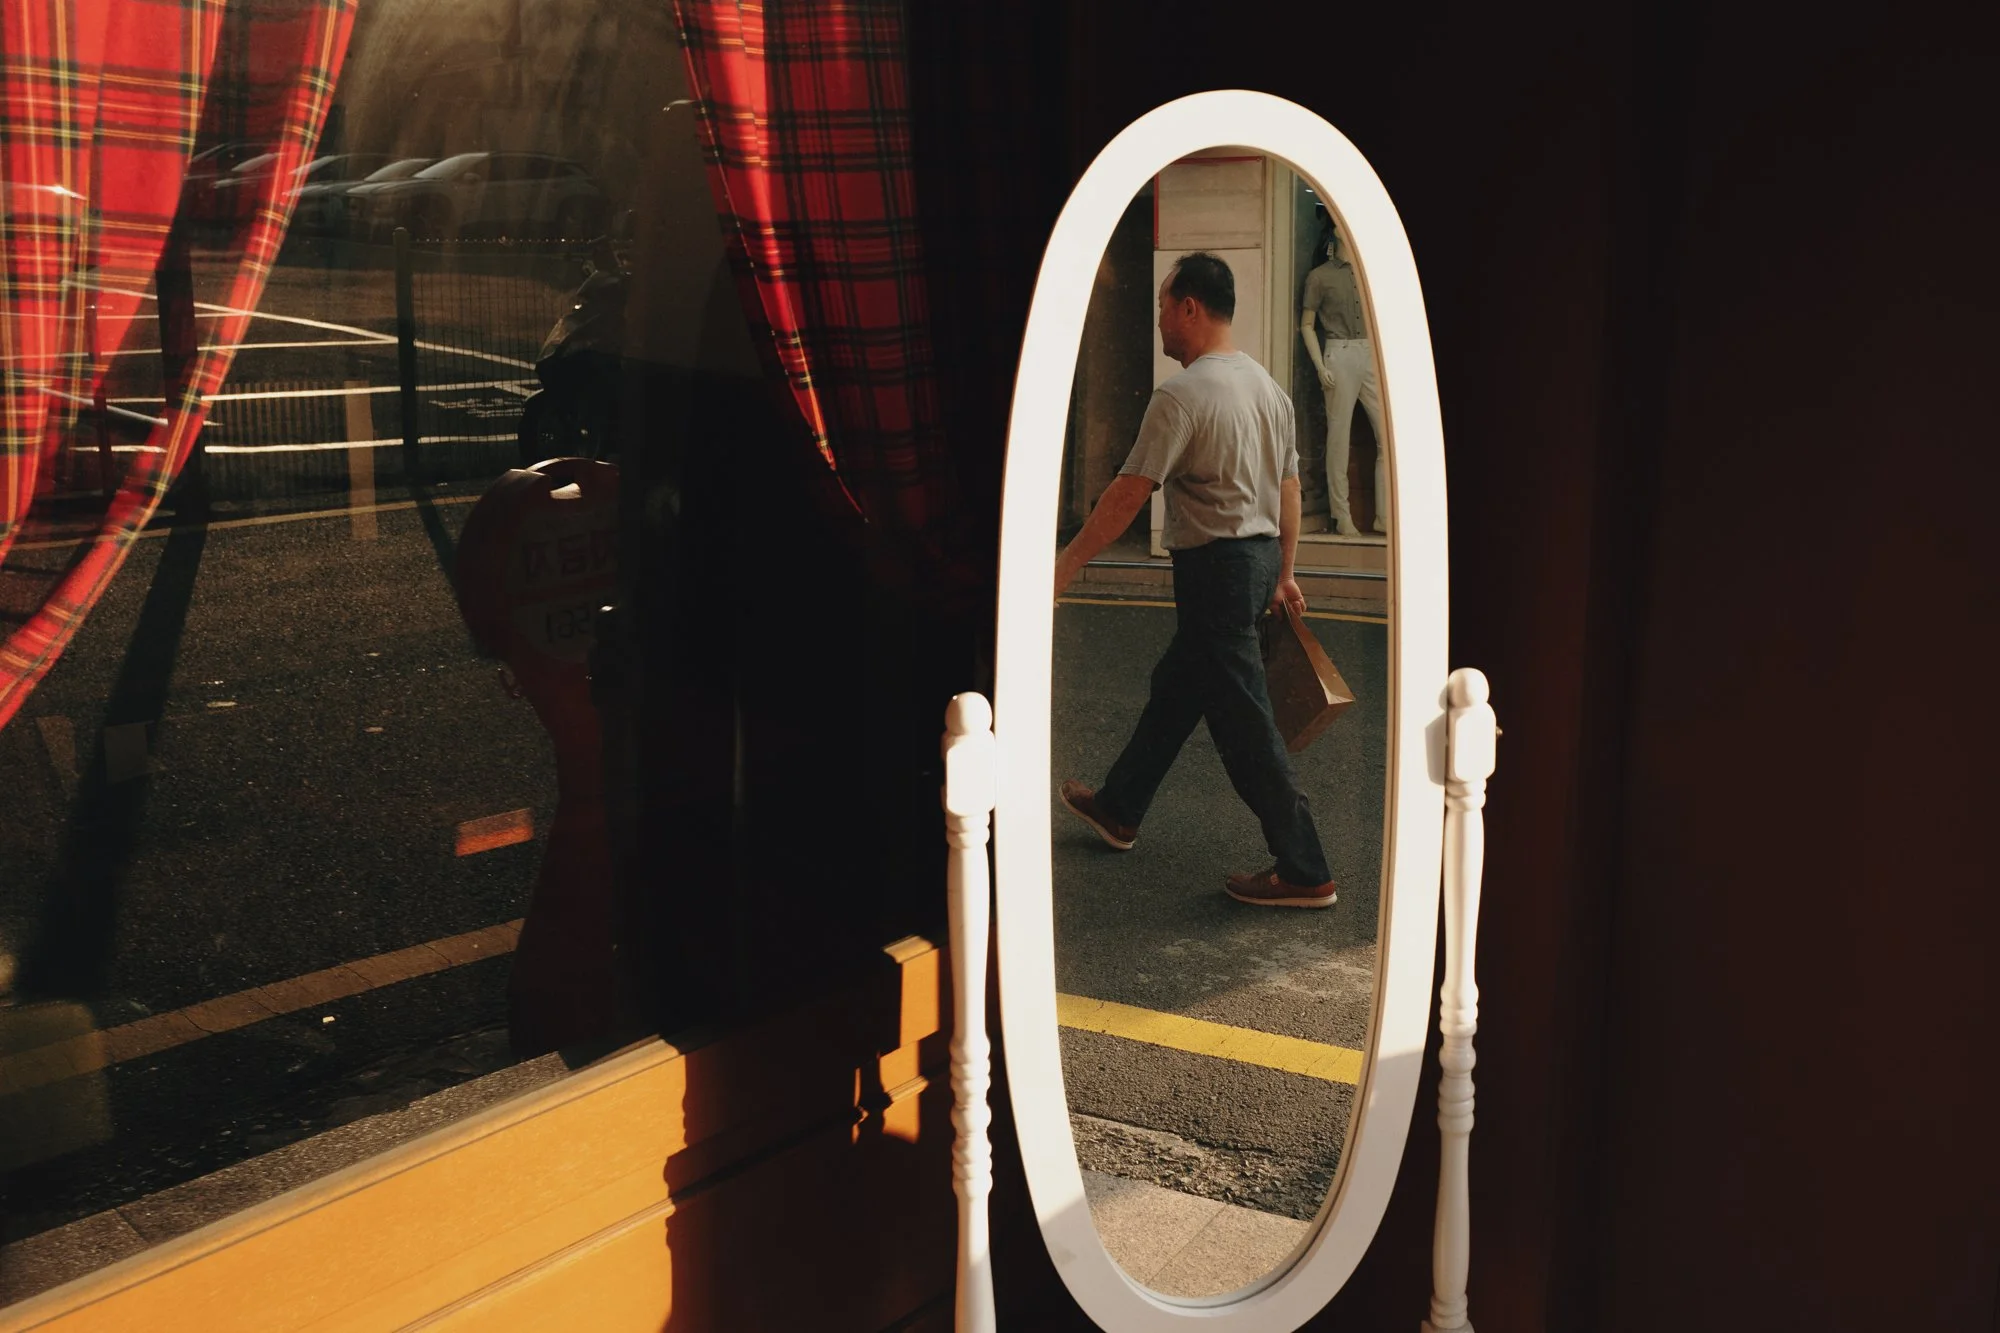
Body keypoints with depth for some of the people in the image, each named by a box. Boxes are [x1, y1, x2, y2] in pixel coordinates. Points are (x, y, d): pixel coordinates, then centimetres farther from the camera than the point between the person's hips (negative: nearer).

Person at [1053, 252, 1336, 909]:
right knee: (1174, 688, 23)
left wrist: (1067, 563, -15)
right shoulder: (1267, 386, 10)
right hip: (1261, 558, 10)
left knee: (1244, 722, -4)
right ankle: (1118, 808, 39)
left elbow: (1128, 493, -21)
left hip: (1215, 565, -10)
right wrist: (1284, 573, 23)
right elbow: (1289, 487, 15)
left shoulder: (1182, 396, -18)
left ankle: (1303, 872, 1)